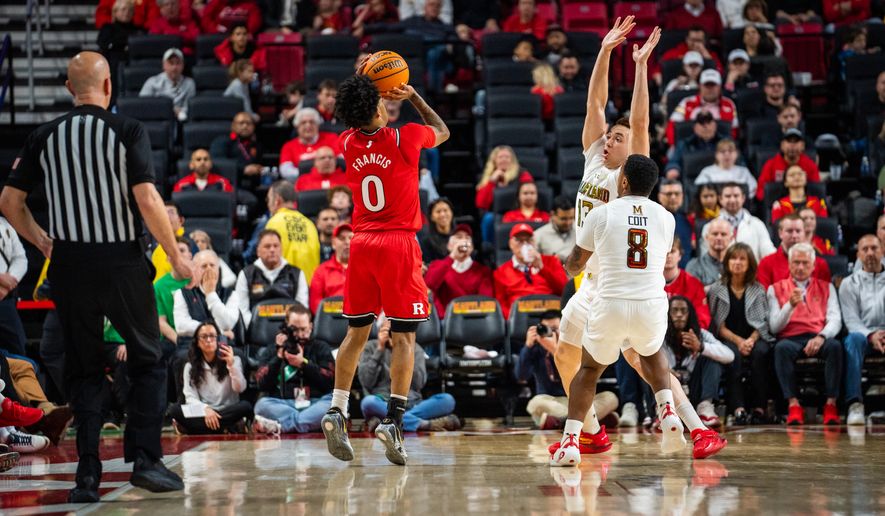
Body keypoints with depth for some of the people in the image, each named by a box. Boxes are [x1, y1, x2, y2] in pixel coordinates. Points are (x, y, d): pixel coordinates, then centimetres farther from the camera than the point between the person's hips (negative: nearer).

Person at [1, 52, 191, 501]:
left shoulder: (44, 137, 3)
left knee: (82, 370, 12)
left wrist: (42, 242, 20)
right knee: (147, 361, 12)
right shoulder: (127, 131, -7)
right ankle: (145, 459, 2)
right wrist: (175, 256, -4)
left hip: (68, 263, 3)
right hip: (122, 261, -3)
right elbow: (147, 200, -15)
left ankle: (88, 475, 6)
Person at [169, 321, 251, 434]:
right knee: (175, 410, -28)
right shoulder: (190, 366, 9)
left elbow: (240, 389, -7)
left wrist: (232, 365, -22)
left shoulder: (233, 360, 8)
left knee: (246, 406, -32)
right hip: (202, 415, 0)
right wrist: (206, 409, -22)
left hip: (229, 412, 0)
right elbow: (191, 397, -2)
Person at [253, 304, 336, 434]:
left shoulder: (320, 348, 18)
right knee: (262, 404, -30)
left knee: (337, 403, -33)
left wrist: (303, 363, -2)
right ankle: (308, 422, -40)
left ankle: (281, 426, -40)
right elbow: (263, 386, 7)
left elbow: (329, 381, 5)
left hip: (315, 404, 0)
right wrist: (279, 357, -1)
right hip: (284, 405, 0)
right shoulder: (275, 349, 19)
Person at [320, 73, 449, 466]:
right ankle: (393, 418, -12)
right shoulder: (404, 138, -8)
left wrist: (373, 95, 21)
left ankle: (337, 411, 2)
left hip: (361, 243, 4)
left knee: (356, 333, 11)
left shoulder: (348, 143, 4)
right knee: (403, 336, -1)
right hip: (399, 244, -4)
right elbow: (442, 131, 15)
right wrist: (413, 97, 21)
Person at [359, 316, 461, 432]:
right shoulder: (371, 347, 12)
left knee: (448, 399, -24)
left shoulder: (415, 349, 16)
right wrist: (380, 349, -5)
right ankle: (423, 424, -38)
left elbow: (418, 384, 0)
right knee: (368, 402, -37)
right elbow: (367, 382, -3)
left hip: (412, 405, 2)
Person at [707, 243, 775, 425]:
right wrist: (738, 341, -13)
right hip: (727, 340, -1)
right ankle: (738, 409, -45)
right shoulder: (716, 290, 10)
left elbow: (763, 322, 7)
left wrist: (751, 339, -13)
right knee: (734, 354, -36)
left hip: (755, 338, 1)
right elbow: (718, 325, 2)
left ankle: (759, 408, -34)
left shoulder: (758, 290, 14)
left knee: (761, 352, -34)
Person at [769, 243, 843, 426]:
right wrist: (790, 305, -11)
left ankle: (831, 404, -32)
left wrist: (821, 337, -15)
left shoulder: (826, 287, 21)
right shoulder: (776, 289, 18)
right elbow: (774, 327, 6)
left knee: (835, 346, -34)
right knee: (782, 348, -37)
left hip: (819, 339, 1)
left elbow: (835, 320, 7)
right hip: (791, 339, -1)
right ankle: (793, 405, -40)